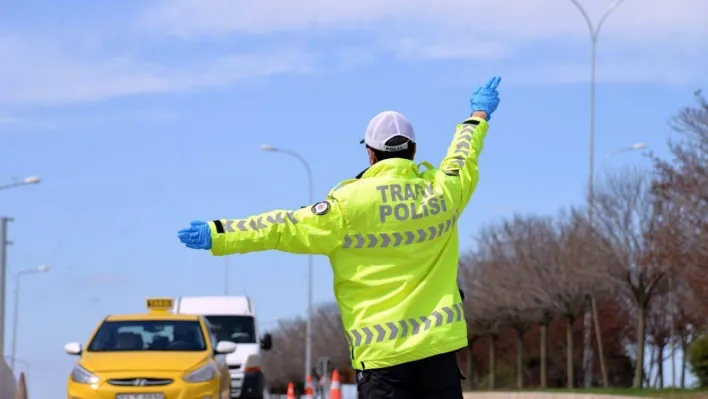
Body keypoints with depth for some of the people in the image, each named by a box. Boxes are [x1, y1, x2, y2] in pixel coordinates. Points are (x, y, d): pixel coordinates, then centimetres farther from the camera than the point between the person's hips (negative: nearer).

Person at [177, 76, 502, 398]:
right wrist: (480, 114, 47)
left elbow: (285, 228, -8)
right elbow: (463, 158, 26)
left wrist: (217, 234, -3)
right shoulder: (442, 192, 5)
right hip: (439, 344, 4)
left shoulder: (351, 204, -9)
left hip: (382, 351, -4)